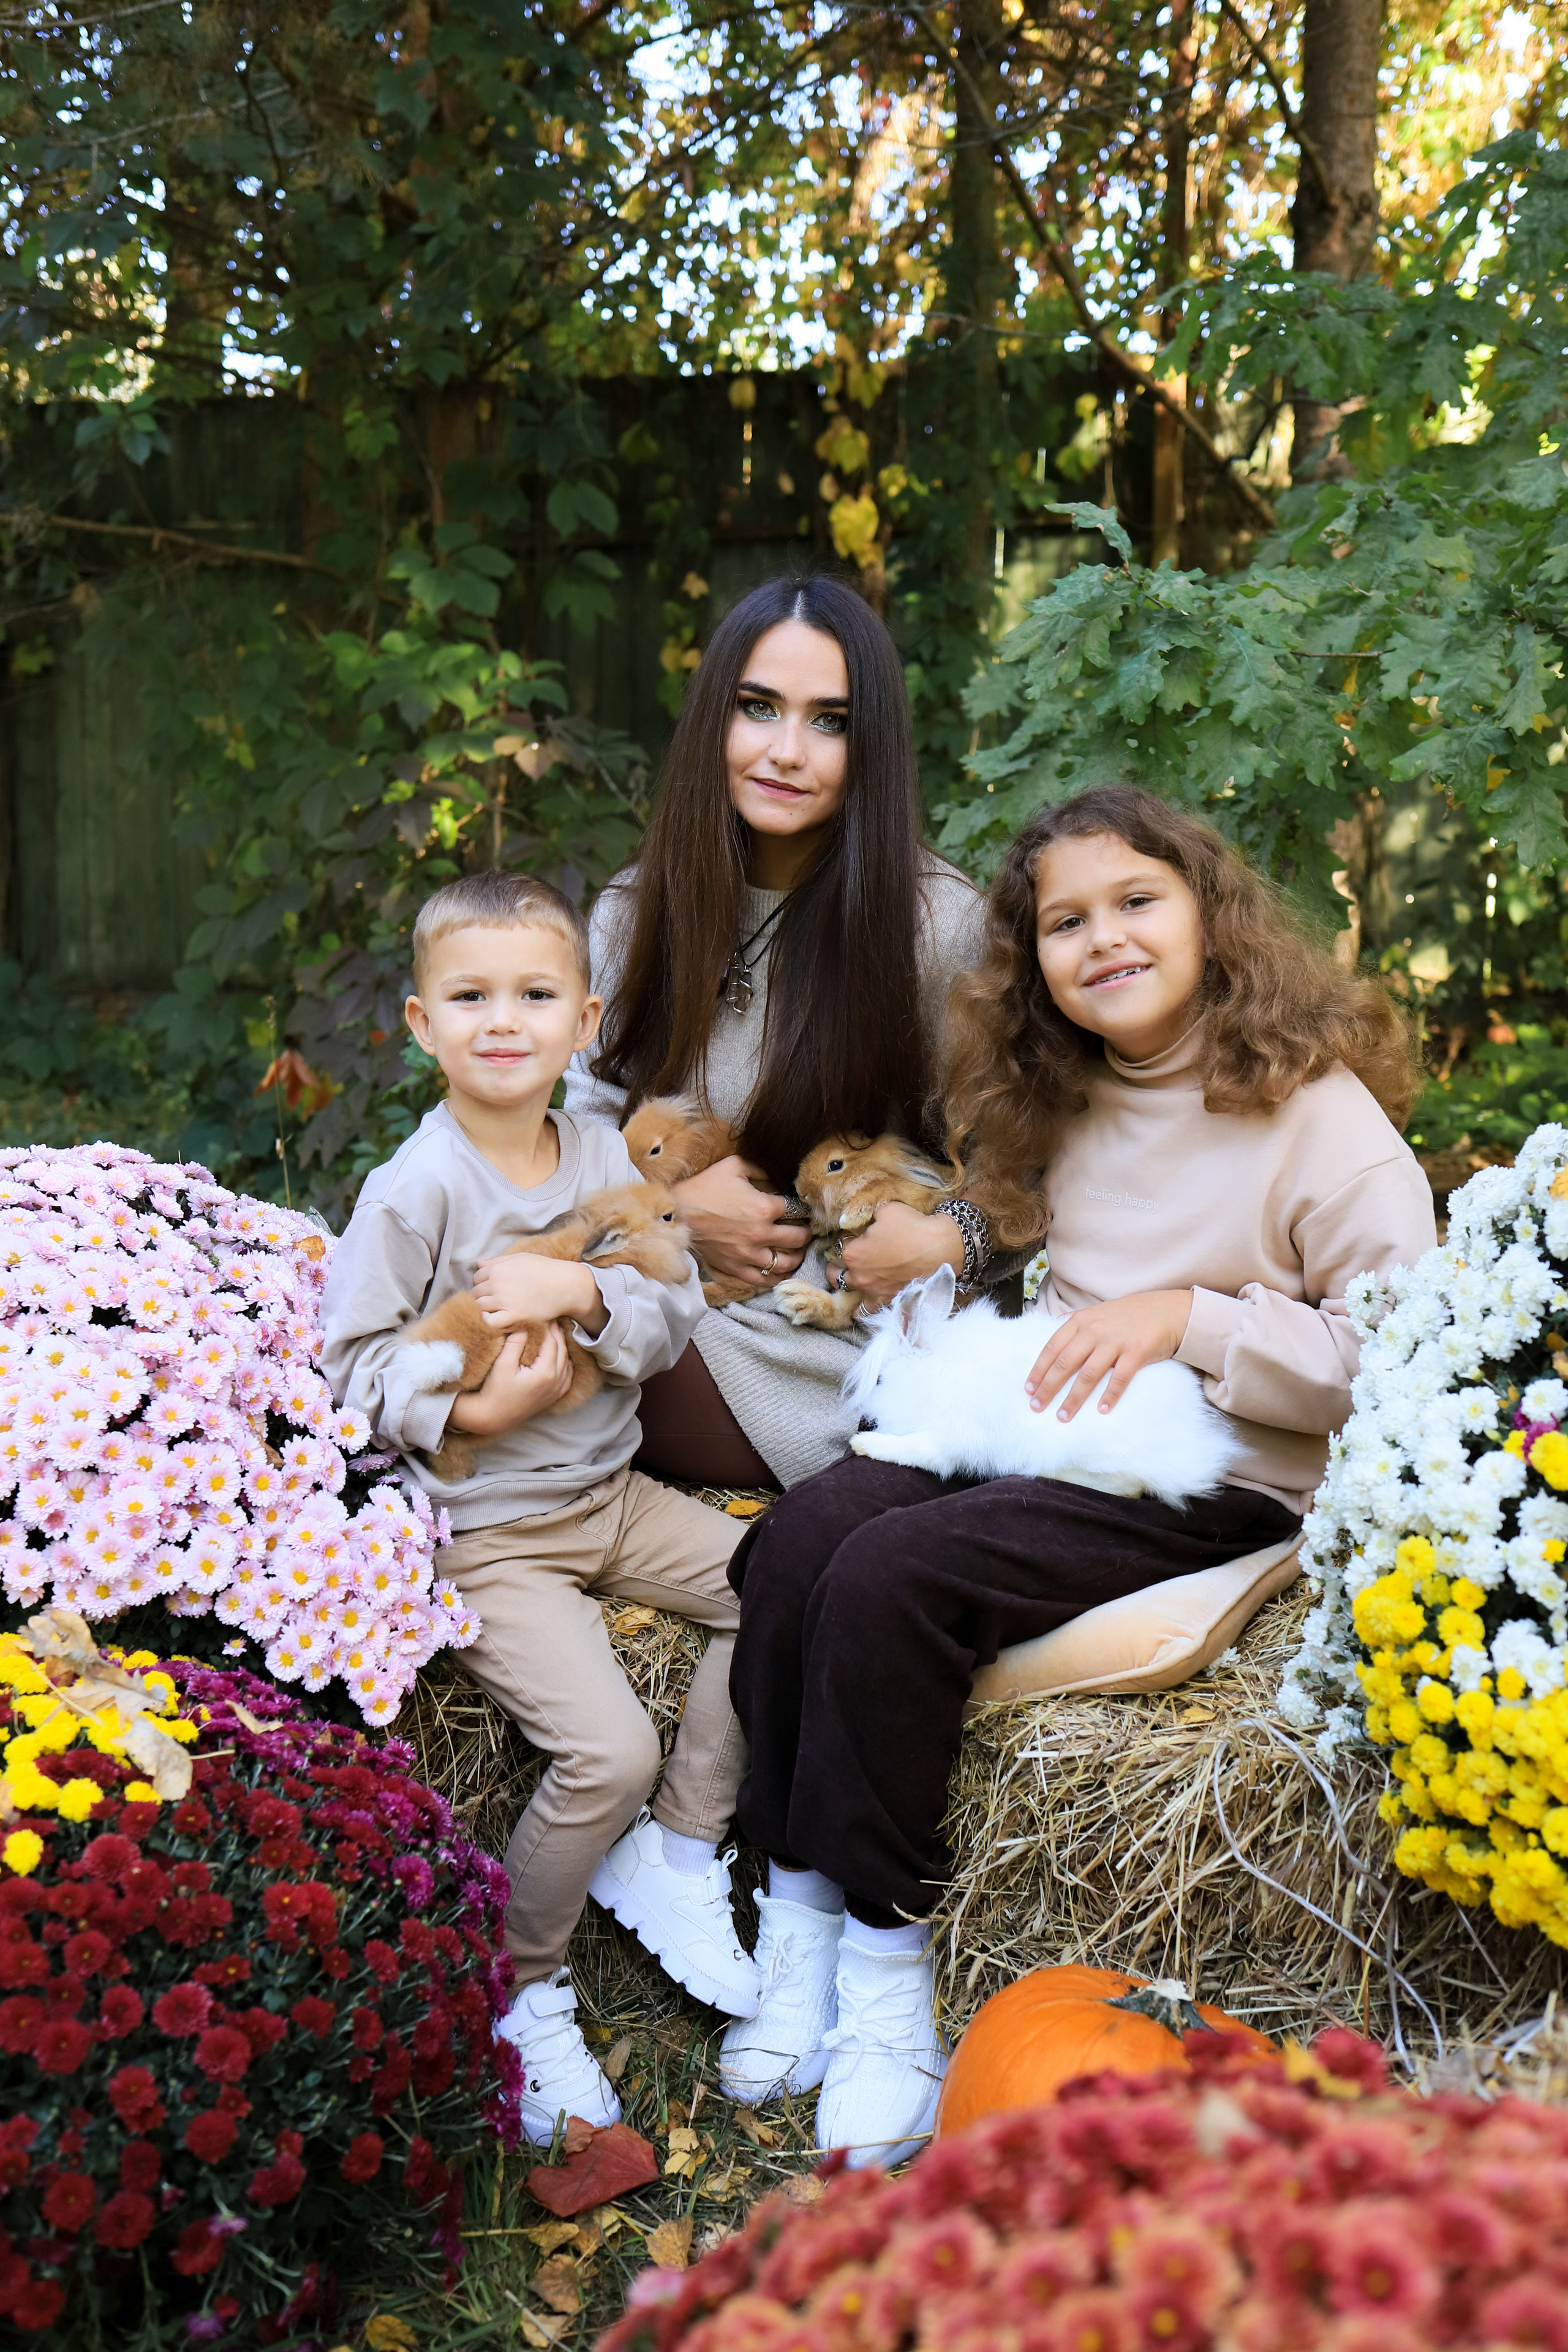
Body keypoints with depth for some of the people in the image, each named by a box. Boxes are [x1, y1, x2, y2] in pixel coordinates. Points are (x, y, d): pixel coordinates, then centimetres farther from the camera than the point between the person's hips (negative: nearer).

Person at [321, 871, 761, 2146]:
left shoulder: (605, 1158, 3)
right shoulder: (415, 1188, -13)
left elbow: (676, 1313, -2)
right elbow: (355, 1360, -11)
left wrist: (581, 1290, -20)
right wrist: (473, 1409, -24)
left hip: (609, 1490, 6)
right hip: (484, 1528, -6)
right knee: (609, 1748, -19)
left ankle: (676, 1852, 13)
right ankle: (520, 1987, 8)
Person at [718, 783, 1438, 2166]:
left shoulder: (1315, 1107, -7)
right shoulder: (1058, 1107, 13)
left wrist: (1189, 1315, -18)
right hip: (1050, 1434, 7)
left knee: (893, 1575, -27)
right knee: (801, 1533, -21)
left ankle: (887, 1965, -12)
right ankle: (800, 1917, -11)